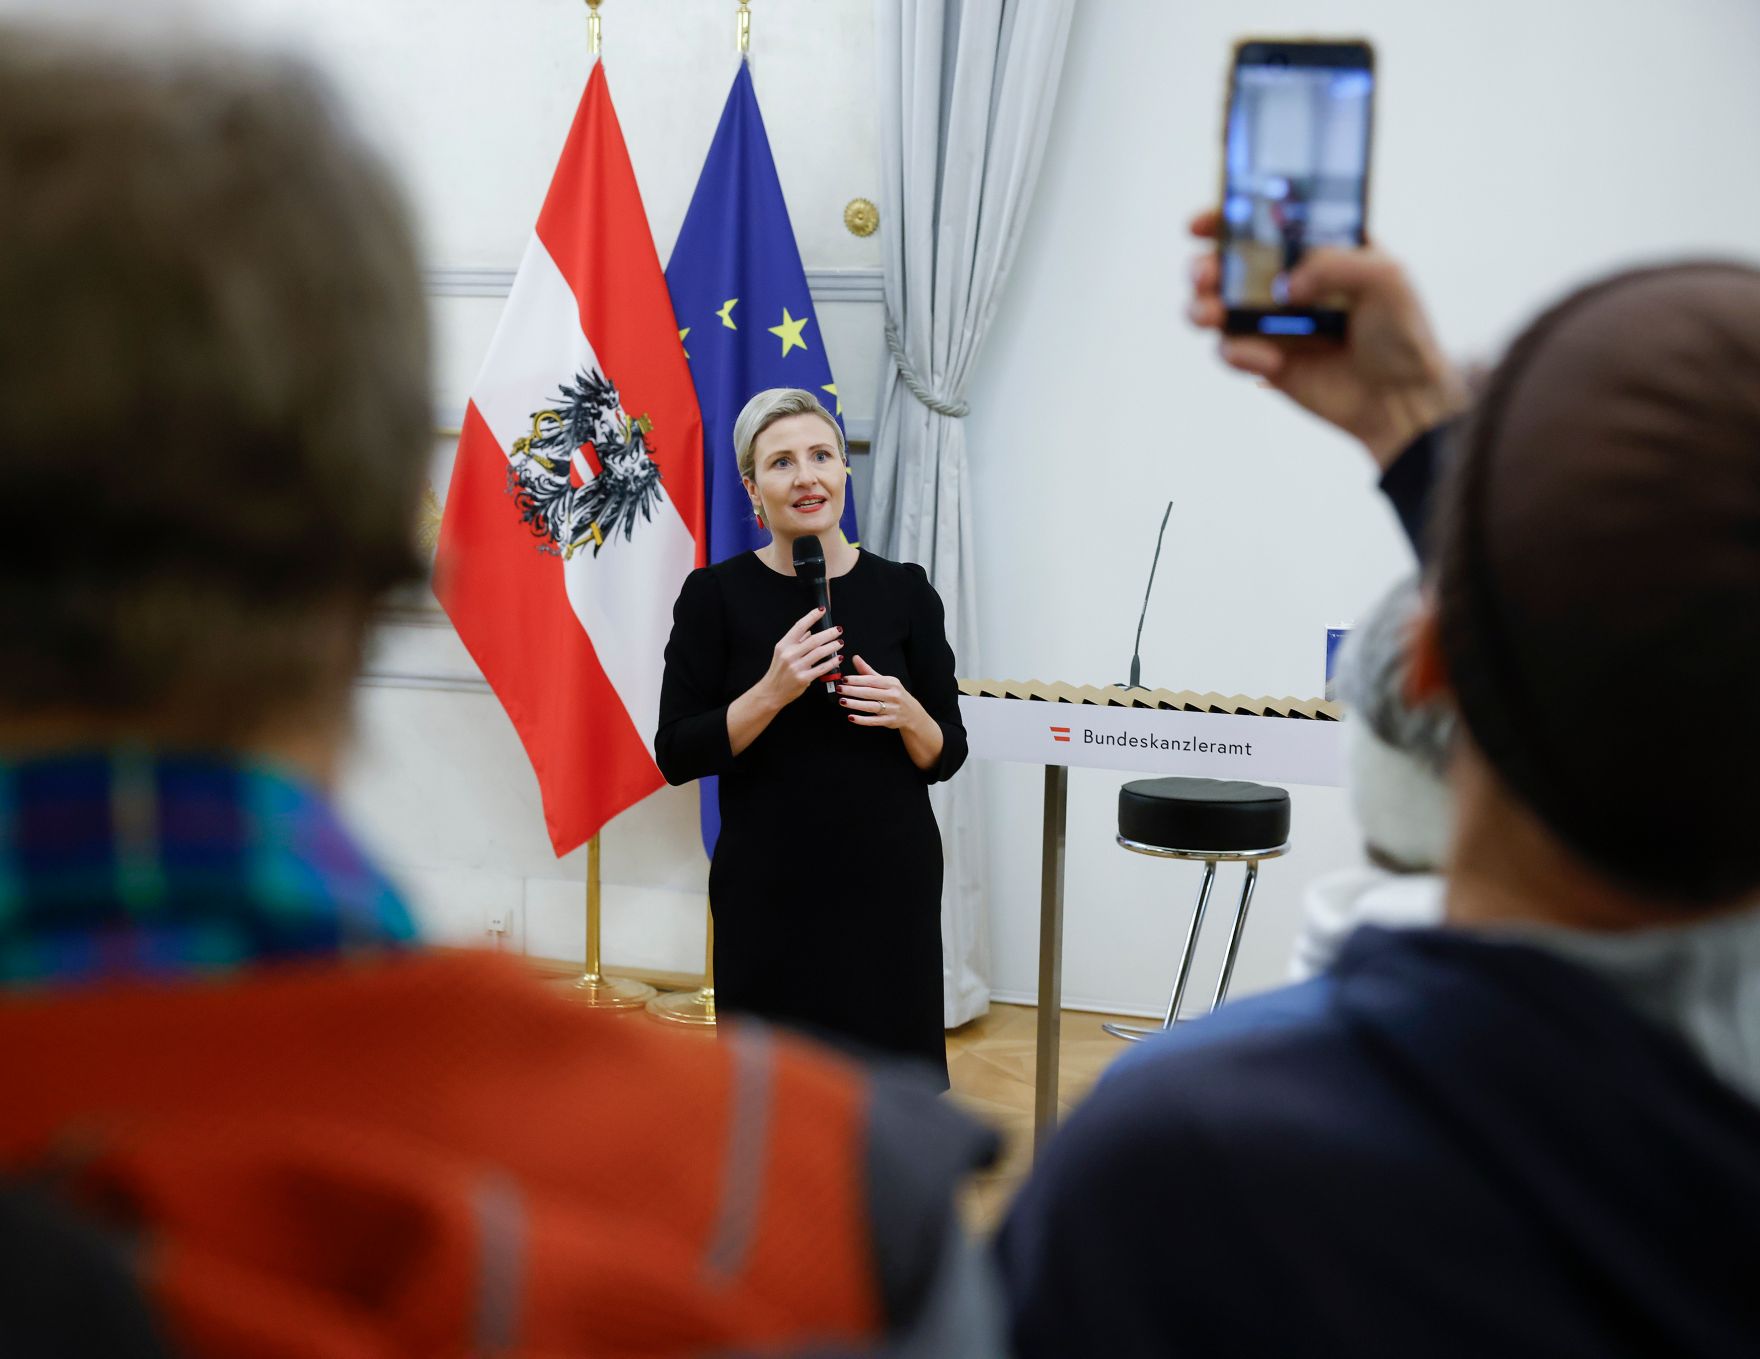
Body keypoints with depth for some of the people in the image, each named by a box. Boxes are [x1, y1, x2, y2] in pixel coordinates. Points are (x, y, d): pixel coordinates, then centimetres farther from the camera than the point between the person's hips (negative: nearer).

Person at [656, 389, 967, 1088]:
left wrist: (907, 715, -13)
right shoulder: (716, 595, -2)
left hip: (888, 884, 1)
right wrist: (771, 692, -18)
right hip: (769, 893, -1)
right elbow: (677, 756, -5)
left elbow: (946, 754, 7)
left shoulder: (904, 591, 3)